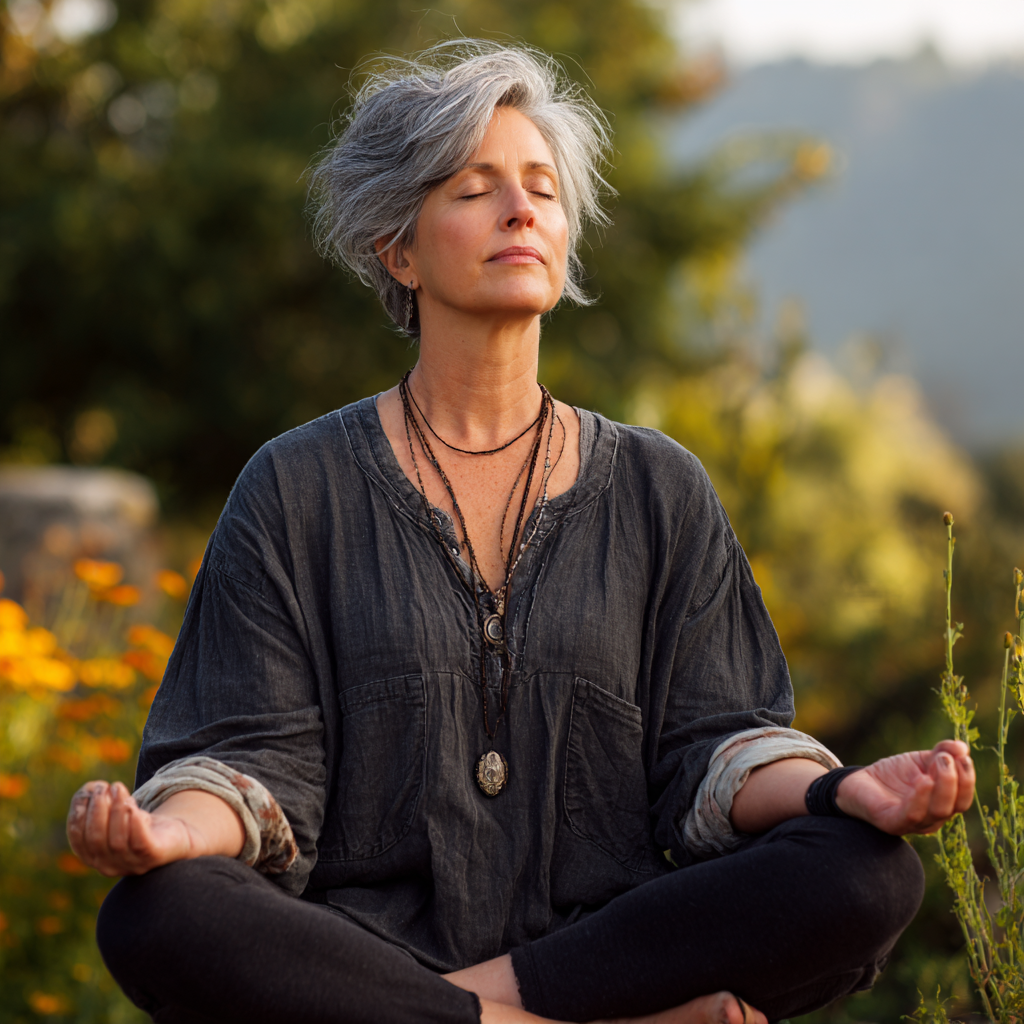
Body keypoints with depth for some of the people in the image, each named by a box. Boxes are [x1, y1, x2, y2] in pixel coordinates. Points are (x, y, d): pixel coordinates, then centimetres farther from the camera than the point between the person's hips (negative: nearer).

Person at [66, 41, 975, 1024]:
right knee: (152, 918, -34)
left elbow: (707, 748, 7)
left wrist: (841, 791, -15)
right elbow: (262, 756, 1)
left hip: (614, 933, 1)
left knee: (871, 874, -26)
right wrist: (168, 830, -23)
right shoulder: (296, 490, 8)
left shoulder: (658, 490, 13)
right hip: (361, 940, -1)